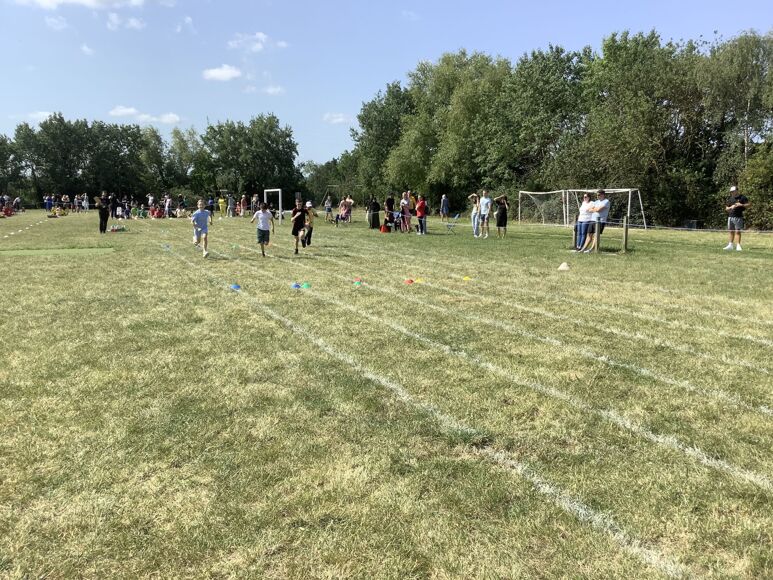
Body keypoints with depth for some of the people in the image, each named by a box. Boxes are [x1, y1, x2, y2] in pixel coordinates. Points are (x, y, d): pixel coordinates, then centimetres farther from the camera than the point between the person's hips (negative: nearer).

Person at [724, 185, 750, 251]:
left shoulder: (742, 197, -1)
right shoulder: (730, 198, 12)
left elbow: (749, 204, -3)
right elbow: (726, 208, 13)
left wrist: (741, 205, -17)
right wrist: (731, 207, -8)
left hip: (738, 217, -5)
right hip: (730, 217, 5)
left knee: (737, 231, -6)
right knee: (731, 231, 9)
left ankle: (738, 245, -4)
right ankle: (730, 245, 16)